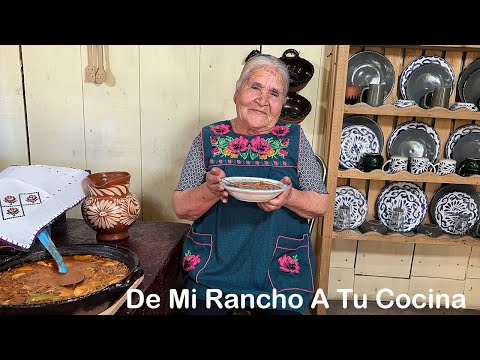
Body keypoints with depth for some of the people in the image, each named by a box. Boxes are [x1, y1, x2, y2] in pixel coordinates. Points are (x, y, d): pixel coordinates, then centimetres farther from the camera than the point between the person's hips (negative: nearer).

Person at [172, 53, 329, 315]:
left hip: (279, 274, 1)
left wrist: (289, 196, -22)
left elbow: (321, 205, -1)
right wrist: (210, 191, -23)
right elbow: (180, 208, -2)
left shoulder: (294, 139, -1)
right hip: (212, 270, 1)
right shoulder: (208, 138, -2)